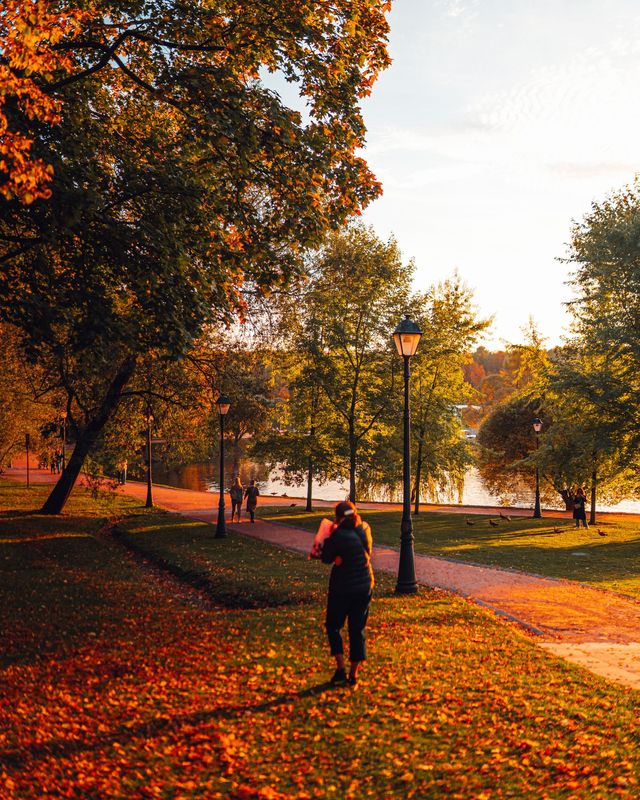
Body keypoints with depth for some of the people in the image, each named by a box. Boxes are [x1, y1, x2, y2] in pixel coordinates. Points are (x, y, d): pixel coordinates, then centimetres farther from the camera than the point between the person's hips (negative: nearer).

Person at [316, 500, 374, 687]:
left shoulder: (339, 535, -19)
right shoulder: (365, 530, -2)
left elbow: (326, 559, -9)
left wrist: (330, 535, -1)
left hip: (342, 588, -5)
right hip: (364, 586, 5)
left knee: (333, 626, 13)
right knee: (357, 630, 11)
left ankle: (340, 668, 2)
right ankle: (353, 675, 14)